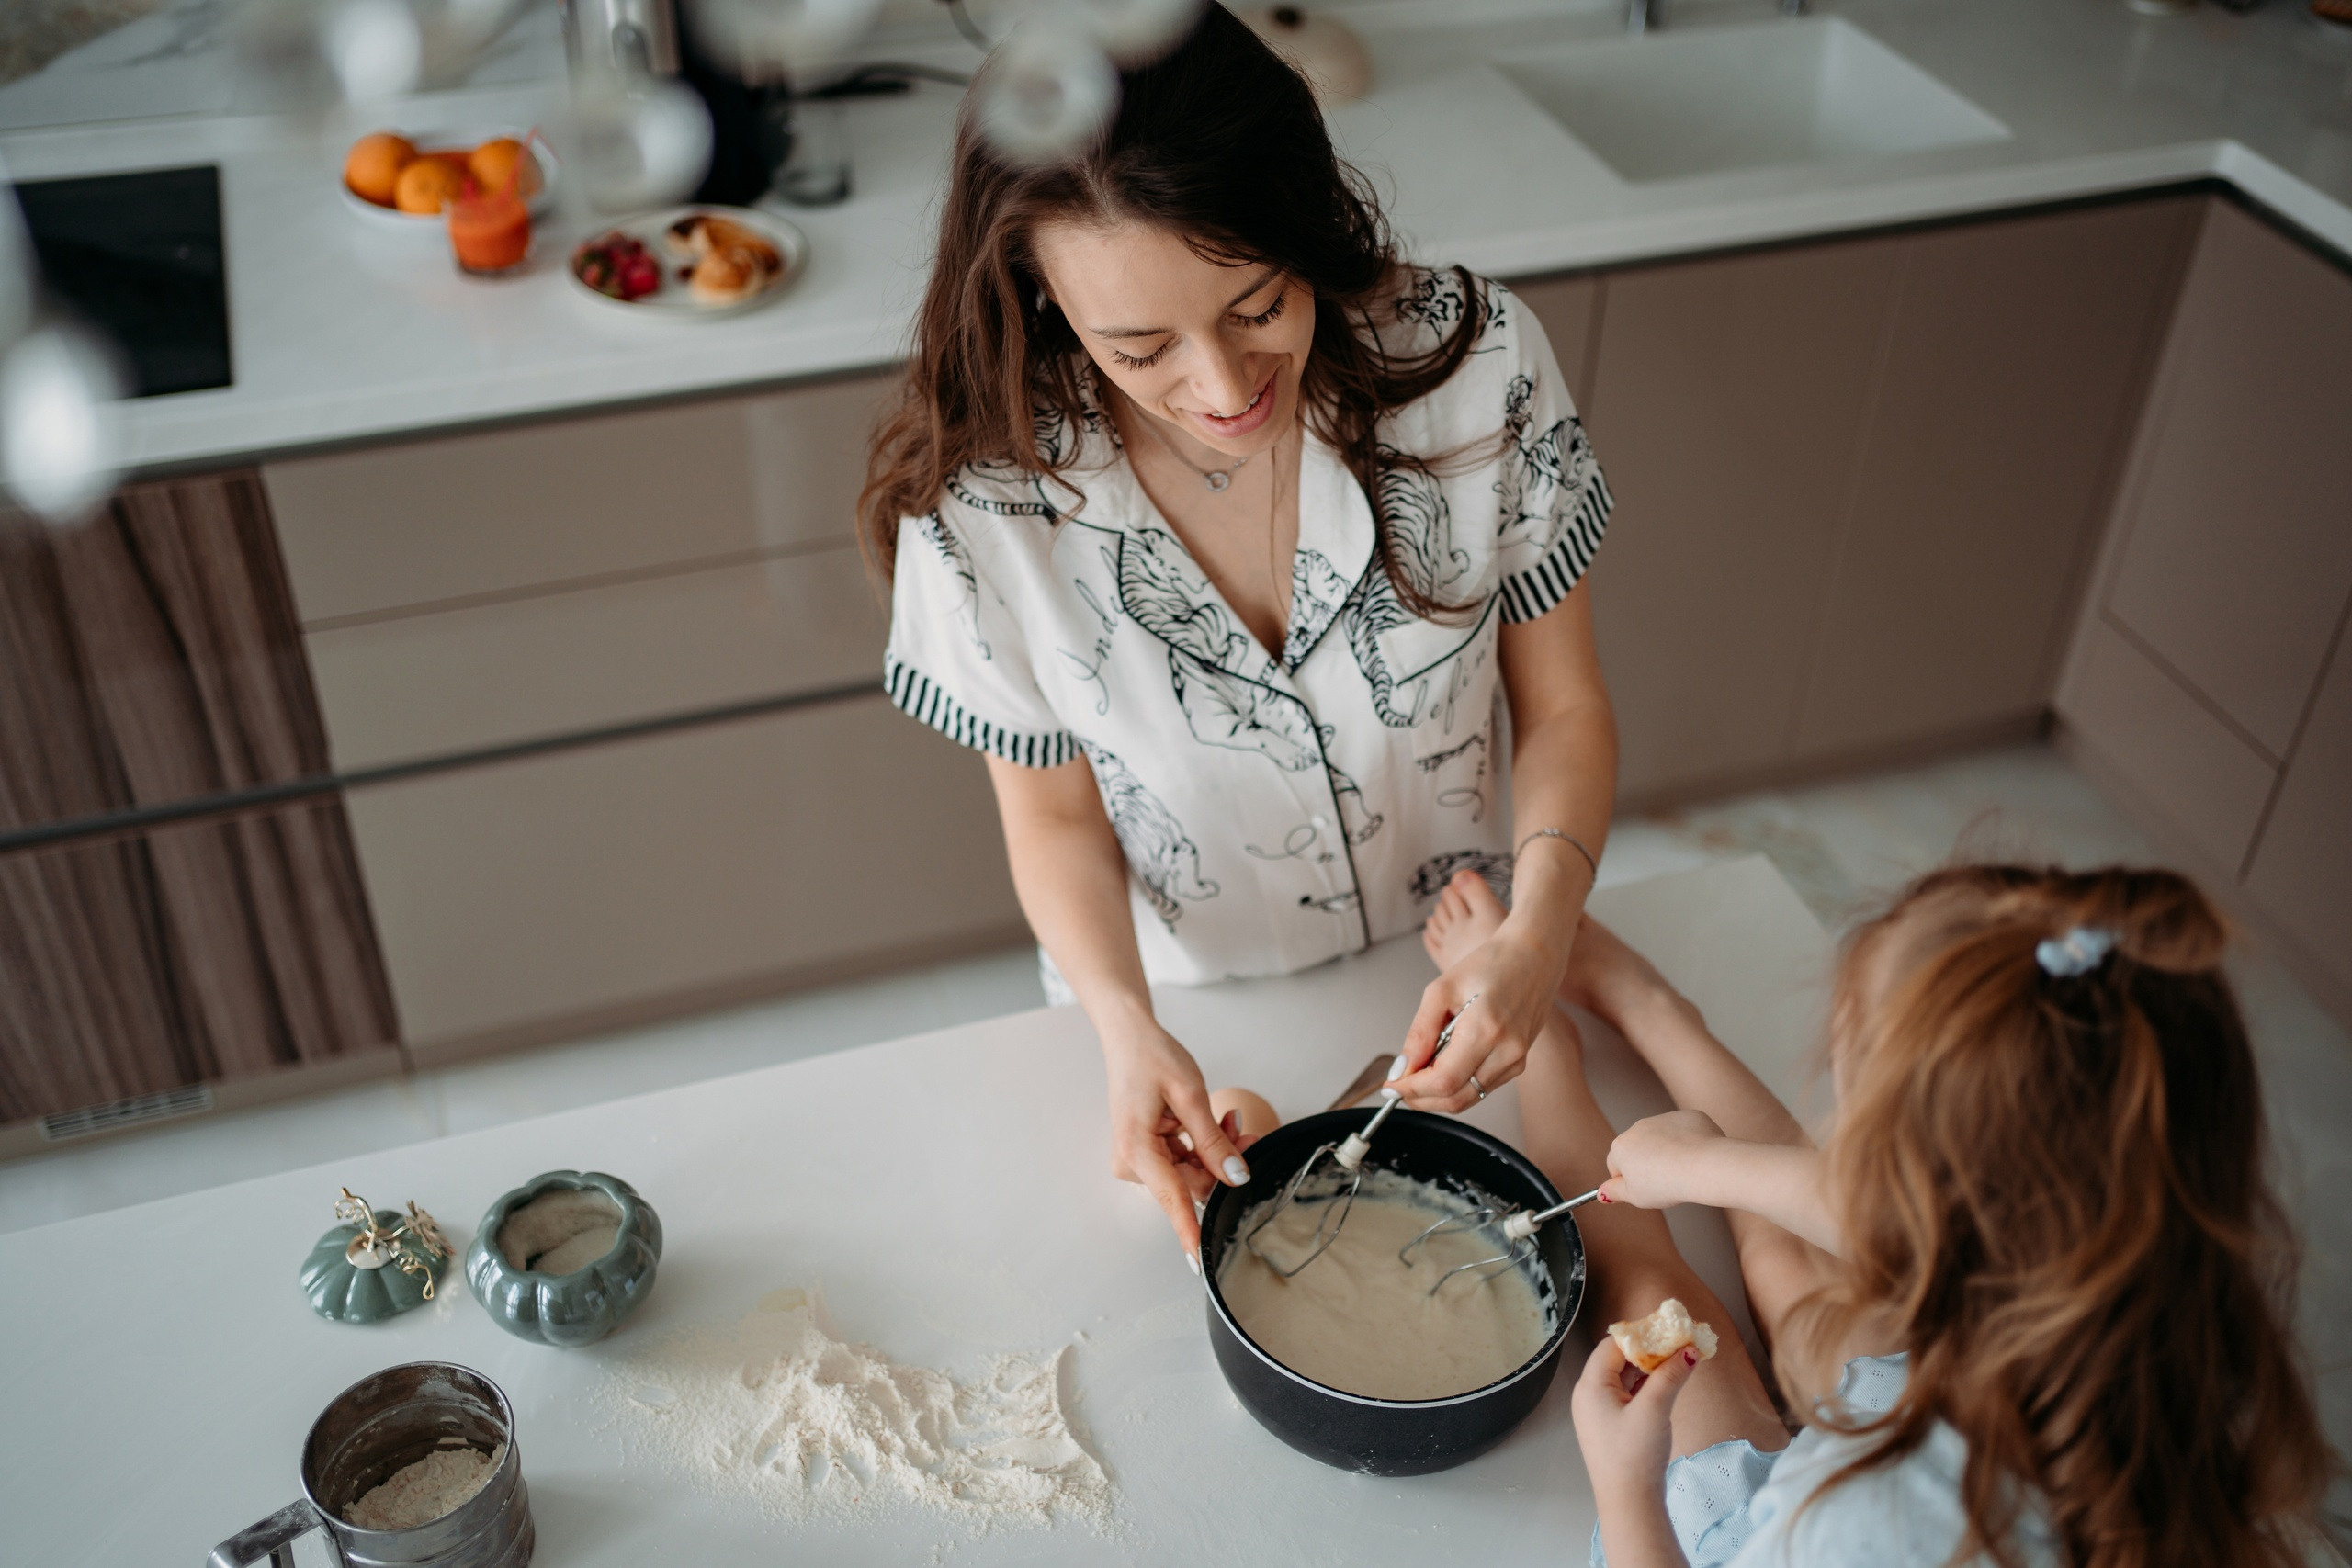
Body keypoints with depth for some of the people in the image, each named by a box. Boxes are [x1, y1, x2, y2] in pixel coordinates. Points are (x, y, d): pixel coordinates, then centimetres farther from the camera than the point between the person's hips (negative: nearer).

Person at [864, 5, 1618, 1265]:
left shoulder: (1472, 362, -25)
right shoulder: (989, 502, -26)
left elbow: (1564, 707, -13)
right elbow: (1054, 811, -11)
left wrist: (1537, 937, -30)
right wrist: (1125, 1026, -29)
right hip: (1189, 1030, -1)